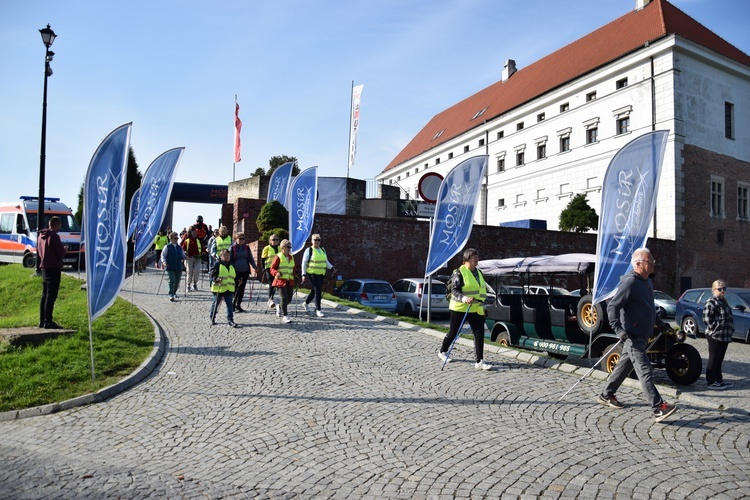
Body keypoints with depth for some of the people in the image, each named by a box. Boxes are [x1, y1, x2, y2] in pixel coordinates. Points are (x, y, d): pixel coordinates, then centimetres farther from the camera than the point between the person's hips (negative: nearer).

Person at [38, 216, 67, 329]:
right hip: (54, 268, -9)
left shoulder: (41, 236, 12)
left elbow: (39, 250, 22)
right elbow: (61, 253, -16)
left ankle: (42, 321, 19)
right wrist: (65, 249, 6)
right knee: (51, 296, -7)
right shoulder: (54, 236, -14)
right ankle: (48, 321, -7)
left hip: (44, 267, 9)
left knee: (45, 295, 14)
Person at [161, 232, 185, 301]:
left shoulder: (180, 247, 11)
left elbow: (183, 256, 17)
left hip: (178, 268, 4)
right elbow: (163, 255, -2)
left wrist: (184, 258, -5)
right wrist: (164, 262, -16)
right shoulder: (167, 247, 1)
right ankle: (171, 295, -8)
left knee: (177, 281, 10)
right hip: (170, 268, -4)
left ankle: (174, 292, 32)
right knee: (171, 281, -12)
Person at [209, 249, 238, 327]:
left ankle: (230, 320, 0)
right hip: (219, 289, -4)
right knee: (215, 304, 11)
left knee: (229, 305, -1)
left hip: (229, 289, 4)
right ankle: (212, 318, 29)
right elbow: (212, 275, -13)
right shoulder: (217, 265, -7)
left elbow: (234, 276, 26)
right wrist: (217, 279, -29)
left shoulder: (231, 265, 13)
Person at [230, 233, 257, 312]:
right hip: (236, 271, -3)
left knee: (242, 288, 7)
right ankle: (233, 304, 11)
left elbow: (251, 258, 12)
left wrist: (255, 267, -2)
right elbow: (229, 260, 2)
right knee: (236, 287, -5)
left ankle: (238, 305, 17)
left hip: (245, 271, 3)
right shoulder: (232, 248, 1)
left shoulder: (247, 248, 9)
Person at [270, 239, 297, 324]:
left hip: (290, 281, 6)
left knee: (289, 298, 7)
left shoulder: (291, 257, 13)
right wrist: (276, 273, -26)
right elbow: (272, 269, -7)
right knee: (284, 298, -13)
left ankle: (279, 308, 37)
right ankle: (285, 316, -5)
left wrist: (295, 272, 5)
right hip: (281, 280, -6)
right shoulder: (278, 257, -6)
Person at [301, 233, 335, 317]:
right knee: (318, 290, -14)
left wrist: (331, 268, 5)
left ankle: (306, 303, 39)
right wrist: (304, 274, -10)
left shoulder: (323, 250, 15)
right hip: (312, 273, -6)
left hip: (321, 274, 7)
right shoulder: (309, 250, -3)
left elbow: (326, 261, 21)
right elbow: (304, 262, -3)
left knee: (315, 290, 15)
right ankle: (318, 310, -8)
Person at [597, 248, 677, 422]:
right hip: (633, 336, -10)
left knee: (625, 366, 16)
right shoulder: (630, 282, -17)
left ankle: (606, 396, 26)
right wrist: (618, 329, -29)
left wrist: (659, 323, 27)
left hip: (643, 335, 10)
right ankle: (658, 408, -9)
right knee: (645, 371, -9)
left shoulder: (647, 282, 14)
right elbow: (612, 306, -21)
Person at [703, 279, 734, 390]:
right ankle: (711, 382, 5)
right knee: (714, 359, -2)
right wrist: (716, 329, -18)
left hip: (724, 336, 9)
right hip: (715, 336, -9)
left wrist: (730, 330, 14)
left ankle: (719, 380, 25)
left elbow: (728, 318, 23)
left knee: (719, 360, 16)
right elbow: (707, 318, -19)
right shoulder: (711, 302, -13)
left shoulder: (723, 301, 16)